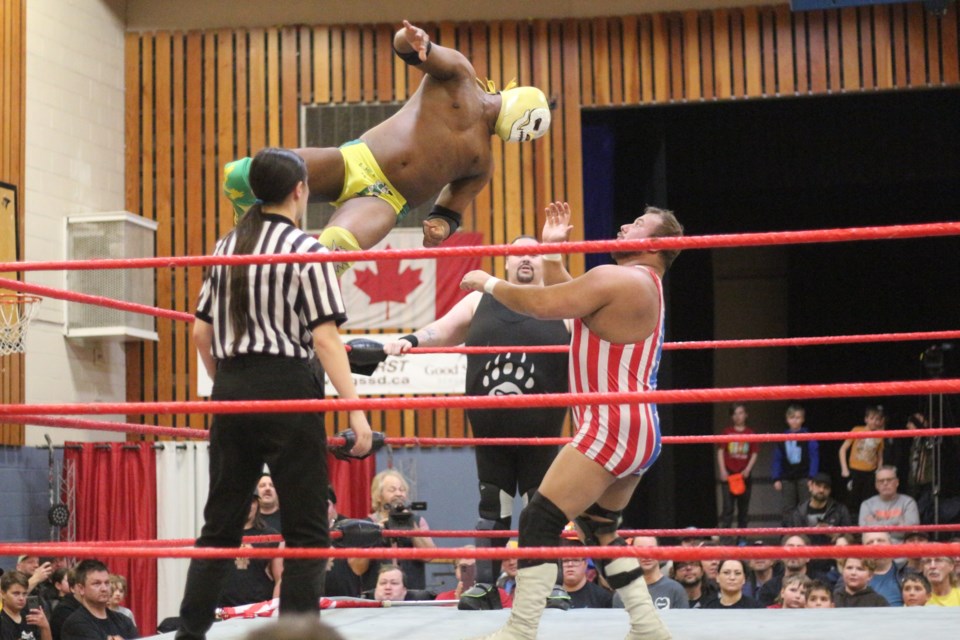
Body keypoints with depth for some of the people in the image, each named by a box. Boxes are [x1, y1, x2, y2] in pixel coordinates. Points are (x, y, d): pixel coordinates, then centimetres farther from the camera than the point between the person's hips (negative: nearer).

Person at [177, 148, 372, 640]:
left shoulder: (226, 249, 11)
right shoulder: (305, 251, -6)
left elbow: (201, 333, 13)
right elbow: (324, 338, -13)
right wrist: (354, 409, -14)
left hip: (231, 392, 6)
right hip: (286, 389, -6)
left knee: (221, 523, 11)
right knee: (306, 527, 1)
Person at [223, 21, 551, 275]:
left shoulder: (483, 165, 23)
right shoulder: (460, 75, 12)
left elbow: (451, 208, 27)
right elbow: (401, 41, -2)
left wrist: (442, 225, 0)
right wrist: (417, 43, -30)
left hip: (385, 200, 1)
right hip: (355, 162, -1)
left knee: (335, 250, -37)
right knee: (240, 176, -19)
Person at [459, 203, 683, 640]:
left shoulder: (616, 278, -11)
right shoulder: (643, 286, 21)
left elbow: (542, 304, -16)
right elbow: (567, 298, 25)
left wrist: (489, 283, -3)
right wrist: (552, 250, 23)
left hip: (612, 430, -11)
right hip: (637, 432, 11)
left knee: (539, 522, -10)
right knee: (598, 528, 22)